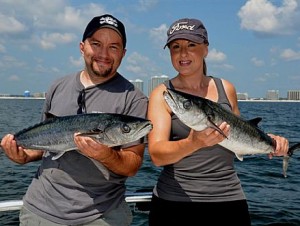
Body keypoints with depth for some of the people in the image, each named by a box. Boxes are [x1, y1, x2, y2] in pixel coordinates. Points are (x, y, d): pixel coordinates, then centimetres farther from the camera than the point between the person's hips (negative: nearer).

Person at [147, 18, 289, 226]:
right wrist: (194, 143, -32)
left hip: (228, 200, 3)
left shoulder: (226, 89, 4)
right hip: (174, 201, -2)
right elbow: (157, 154, -17)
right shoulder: (162, 94, -6)